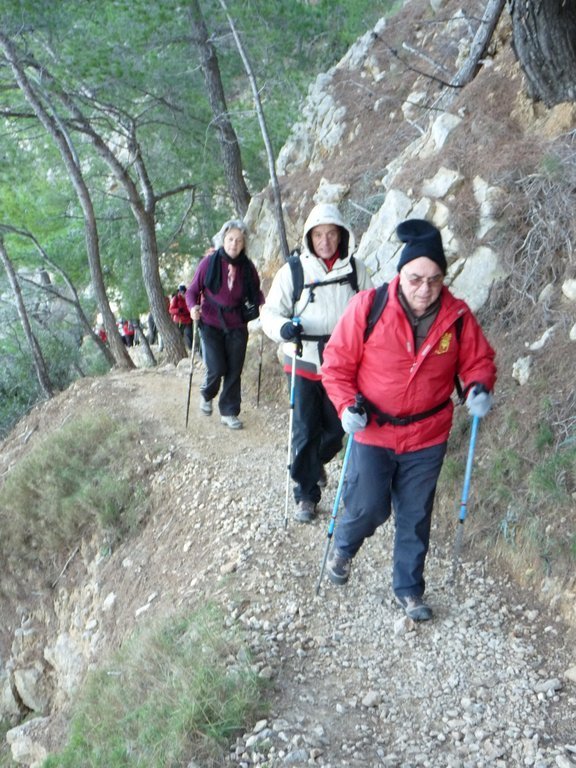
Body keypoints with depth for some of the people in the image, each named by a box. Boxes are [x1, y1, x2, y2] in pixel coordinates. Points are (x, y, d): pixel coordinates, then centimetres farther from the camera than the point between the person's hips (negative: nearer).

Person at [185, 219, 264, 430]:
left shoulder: (247, 267, -5)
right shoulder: (209, 262, -11)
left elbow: (256, 292, 7)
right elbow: (192, 291, -4)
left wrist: (262, 304, -14)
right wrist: (193, 307, -23)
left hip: (237, 326, 2)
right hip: (211, 324, -2)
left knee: (234, 371, 4)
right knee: (216, 369, -8)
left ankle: (229, 413, 19)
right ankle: (206, 395, 26)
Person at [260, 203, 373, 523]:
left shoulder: (356, 270, 1)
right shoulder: (293, 271, -6)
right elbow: (271, 313, -5)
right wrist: (283, 327, -26)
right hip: (304, 364, -2)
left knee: (336, 428, 14)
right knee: (305, 431, 2)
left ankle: (316, 463, 46)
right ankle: (306, 494, 18)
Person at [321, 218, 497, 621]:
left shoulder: (458, 316, -10)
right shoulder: (368, 307, -16)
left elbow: (478, 360, 4)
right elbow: (337, 363, -8)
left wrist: (480, 386, -16)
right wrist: (347, 405, -21)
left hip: (427, 437, 2)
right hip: (373, 433, -2)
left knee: (416, 517, 13)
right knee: (369, 508, 3)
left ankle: (409, 588, 34)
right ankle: (343, 548, 39)